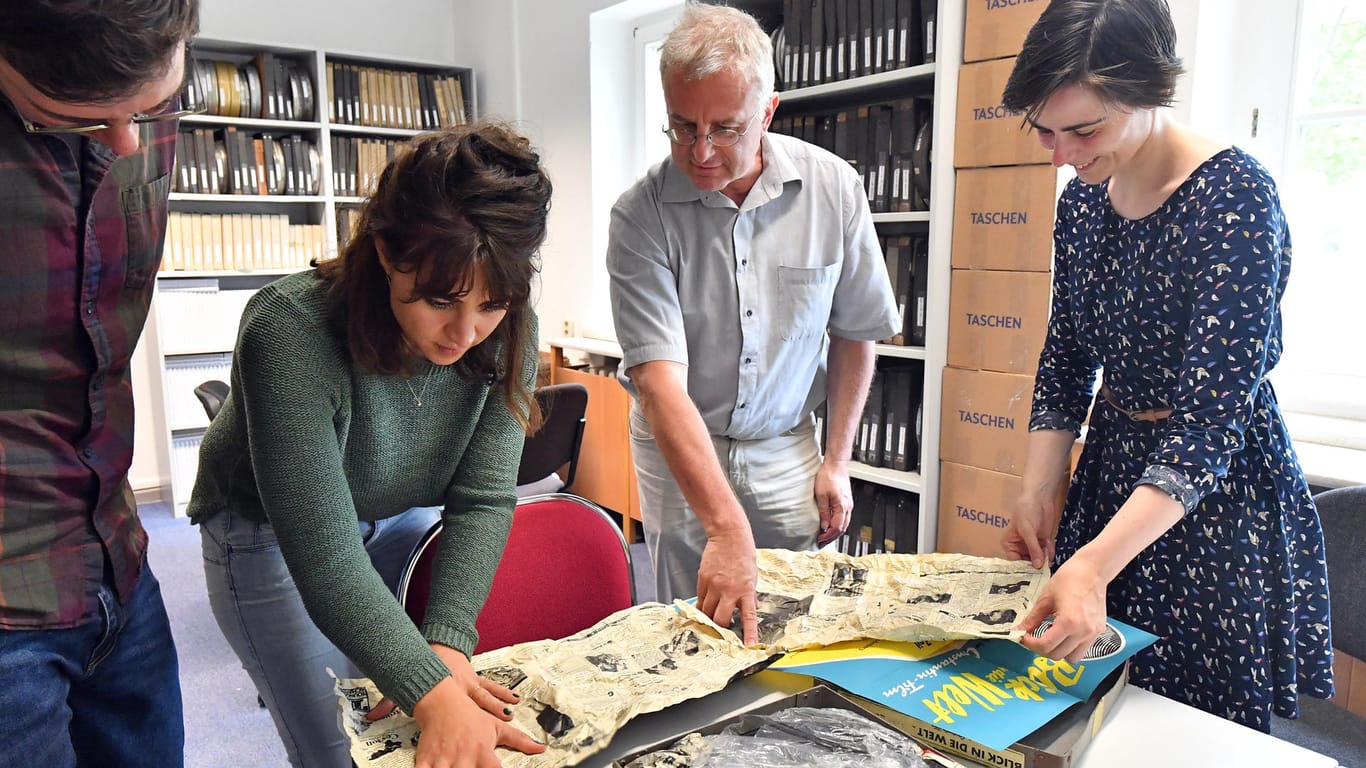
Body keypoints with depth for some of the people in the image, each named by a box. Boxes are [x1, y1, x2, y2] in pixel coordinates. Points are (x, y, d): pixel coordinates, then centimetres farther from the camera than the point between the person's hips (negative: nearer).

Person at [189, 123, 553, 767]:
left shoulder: (506, 332, -23)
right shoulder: (291, 332, -36)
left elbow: (482, 500, -20)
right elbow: (324, 555, -37)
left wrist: (447, 643, -34)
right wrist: (435, 696, -46)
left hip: (403, 521, 4)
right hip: (273, 538, -4)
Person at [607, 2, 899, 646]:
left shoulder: (834, 189, -11)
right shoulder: (641, 215, -19)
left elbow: (854, 333, 2)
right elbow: (659, 379, -27)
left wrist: (836, 461, 2)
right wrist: (727, 528, -35)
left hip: (785, 449, 2)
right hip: (678, 450, -1)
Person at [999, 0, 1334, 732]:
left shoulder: (1236, 199, -21)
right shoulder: (1082, 200, -1)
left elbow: (1211, 416, -27)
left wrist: (1095, 564, -35)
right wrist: (1037, 494, -3)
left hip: (1217, 488, -6)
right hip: (1112, 467, 6)